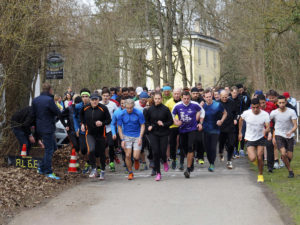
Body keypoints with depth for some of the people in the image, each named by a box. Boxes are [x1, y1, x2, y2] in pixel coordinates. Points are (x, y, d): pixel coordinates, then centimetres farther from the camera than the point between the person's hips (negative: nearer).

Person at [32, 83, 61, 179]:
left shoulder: (35, 100, 8)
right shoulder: (49, 100, -18)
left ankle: (41, 167, 18)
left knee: (53, 147, 18)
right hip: (48, 128, -9)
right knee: (49, 150, -2)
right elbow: (58, 113, -15)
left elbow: (33, 114, 15)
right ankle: (48, 172, 1)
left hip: (40, 127, 9)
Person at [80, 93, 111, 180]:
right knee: (91, 150, -21)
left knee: (101, 153, 8)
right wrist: (83, 124, 7)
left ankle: (103, 171, 26)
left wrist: (102, 123, -21)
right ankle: (94, 170, -10)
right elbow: (81, 116, 21)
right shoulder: (85, 108, -2)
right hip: (89, 133, 1)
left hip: (100, 134, -1)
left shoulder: (103, 108, -11)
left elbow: (109, 120, -4)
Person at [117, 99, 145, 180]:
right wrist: (122, 140, -4)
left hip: (137, 137, -1)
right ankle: (130, 172, 12)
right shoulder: (121, 114, -6)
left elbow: (142, 125, -3)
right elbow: (119, 127, 3)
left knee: (136, 156, -8)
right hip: (126, 136, 1)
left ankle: (136, 160, 31)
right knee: (128, 155, -8)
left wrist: (140, 138, -12)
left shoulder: (139, 113, -10)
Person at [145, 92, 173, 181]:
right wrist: (149, 126, -2)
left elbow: (171, 121, 1)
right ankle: (158, 173, 6)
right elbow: (146, 120, 15)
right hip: (153, 133, 1)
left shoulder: (165, 109, -6)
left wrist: (163, 124, -15)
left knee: (163, 152, -3)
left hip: (163, 133, -1)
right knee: (155, 152, -5)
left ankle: (165, 162, 36)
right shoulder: (150, 109, 0)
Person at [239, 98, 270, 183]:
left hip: (260, 138, 0)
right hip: (249, 139, 0)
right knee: (252, 158, -14)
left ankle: (260, 175, 21)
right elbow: (241, 120, 9)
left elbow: (268, 127, -19)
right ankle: (255, 159, 25)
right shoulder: (246, 113, -13)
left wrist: (266, 130, -43)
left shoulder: (265, 114, -15)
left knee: (259, 158, -4)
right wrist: (240, 133, 12)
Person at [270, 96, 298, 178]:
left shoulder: (291, 112, -11)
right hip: (279, 135, -1)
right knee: (283, 153, -20)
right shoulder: (274, 113, -9)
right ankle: (290, 170, 0)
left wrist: (290, 132, -33)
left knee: (289, 156, 2)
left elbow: (295, 125, -14)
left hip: (289, 136, 1)